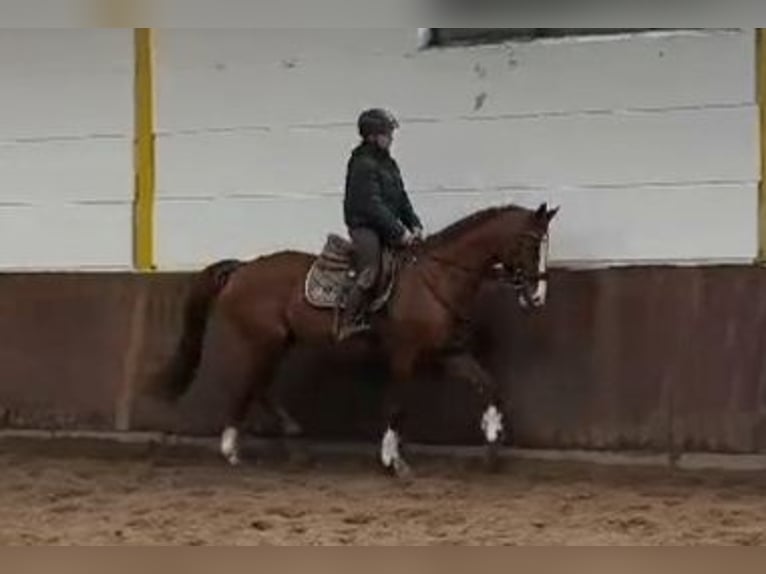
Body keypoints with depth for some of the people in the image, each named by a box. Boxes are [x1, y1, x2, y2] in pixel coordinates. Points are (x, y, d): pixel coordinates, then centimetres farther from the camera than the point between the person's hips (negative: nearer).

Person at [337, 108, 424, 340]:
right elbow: (372, 206, -20)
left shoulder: (388, 164, 15)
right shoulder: (363, 164, -14)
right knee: (370, 273, -22)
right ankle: (346, 325, -20)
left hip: (385, 227, 9)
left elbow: (401, 199, 17)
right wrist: (399, 233, -20)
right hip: (364, 227, -9)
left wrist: (414, 225, 2)